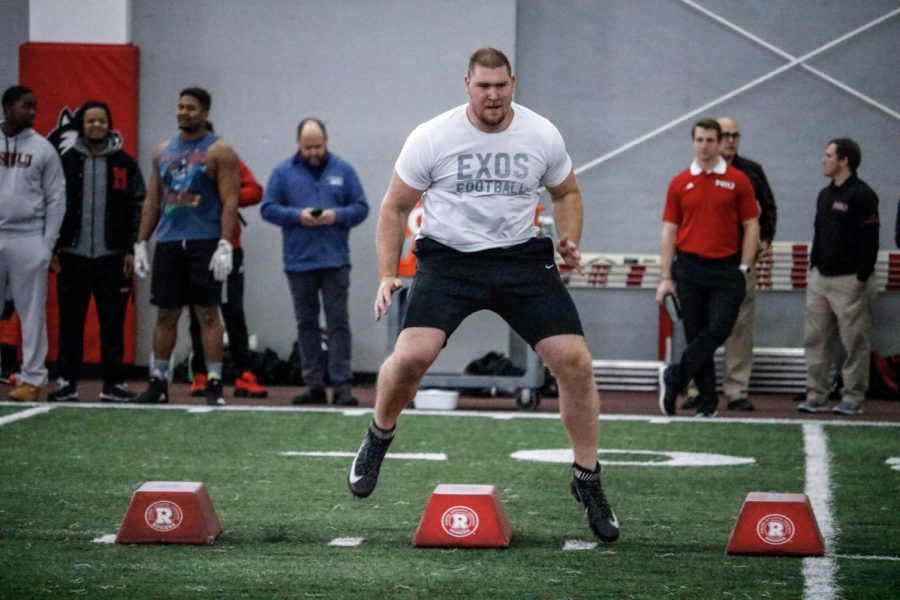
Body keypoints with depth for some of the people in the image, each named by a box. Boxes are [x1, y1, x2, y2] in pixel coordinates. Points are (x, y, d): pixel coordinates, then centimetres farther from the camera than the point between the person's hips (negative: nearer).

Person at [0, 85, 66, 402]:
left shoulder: (43, 149, 3)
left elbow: (56, 199, 3)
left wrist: (48, 244, -4)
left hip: (29, 240, -1)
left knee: (32, 313, 1)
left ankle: (32, 379, 4)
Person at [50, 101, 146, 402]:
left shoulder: (125, 163, 5)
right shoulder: (67, 161, 5)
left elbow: (138, 207, 4)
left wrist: (132, 250, -3)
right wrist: (54, 248, -1)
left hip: (112, 257, 0)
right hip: (73, 256, 0)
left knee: (113, 324, 2)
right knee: (70, 323, 3)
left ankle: (113, 383, 7)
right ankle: (66, 381, 9)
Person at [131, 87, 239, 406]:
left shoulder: (219, 151, -2)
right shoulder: (163, 151, 14)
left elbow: (230, 200, -9)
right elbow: (152, 200, 16)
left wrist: (225, 245, -18)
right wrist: (140, 243, 10)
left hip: (204, 244, -5)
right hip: (168, 243, 5)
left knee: (207, 313, -4)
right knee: (166, 314, 8)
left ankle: (214, 385, -2)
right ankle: (158, 383, 13)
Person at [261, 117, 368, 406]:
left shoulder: (343, 170, 5)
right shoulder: (283, 173, 5)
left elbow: (361, 207, 5)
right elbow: (268, 208, 1)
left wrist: (337, 216, -14)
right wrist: (297, 216, -14)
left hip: (335, 260, -1)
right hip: (299, 261, 1)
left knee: (338, 324, -5)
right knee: (307, 325, 7)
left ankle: (341, 386, -7)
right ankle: (314, 386, 12)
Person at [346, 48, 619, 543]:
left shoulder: (542, 136, -1)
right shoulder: (431, 138, -7)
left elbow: (566, 192, 18)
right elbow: (394, 208, 3)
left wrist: (569, 240, -1)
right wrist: (387, 274, -6)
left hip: (522, 259, 2)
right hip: (448, 257, -2)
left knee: (575, 362, -9)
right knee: (412, 355, -23)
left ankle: (587, 480, 10)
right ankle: (378, 438, 10)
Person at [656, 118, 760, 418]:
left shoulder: (737, 181, 2)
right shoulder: (679, 183, 7)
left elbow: (751, 227, 3)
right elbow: (669, 232, 7)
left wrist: (744, 269, -5)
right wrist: (665, 277, 2)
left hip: (726, 269, -1)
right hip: (689, 268, 1)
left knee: (718, 330, -13)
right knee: (695, 335, 3)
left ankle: (674, 376, 3)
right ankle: (707, 402, 10)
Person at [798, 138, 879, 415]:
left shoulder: (861, 196, -11)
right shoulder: (825, 195, 15)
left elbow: (869, 241, -15)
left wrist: (861, 279, -17)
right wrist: (812, 269, 16)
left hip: (850, 281, -8)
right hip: (820, 279, 8)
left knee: (854, 342, -3)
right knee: (815, 339, 6)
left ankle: (853, 398, 2)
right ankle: (816, 395, 10)